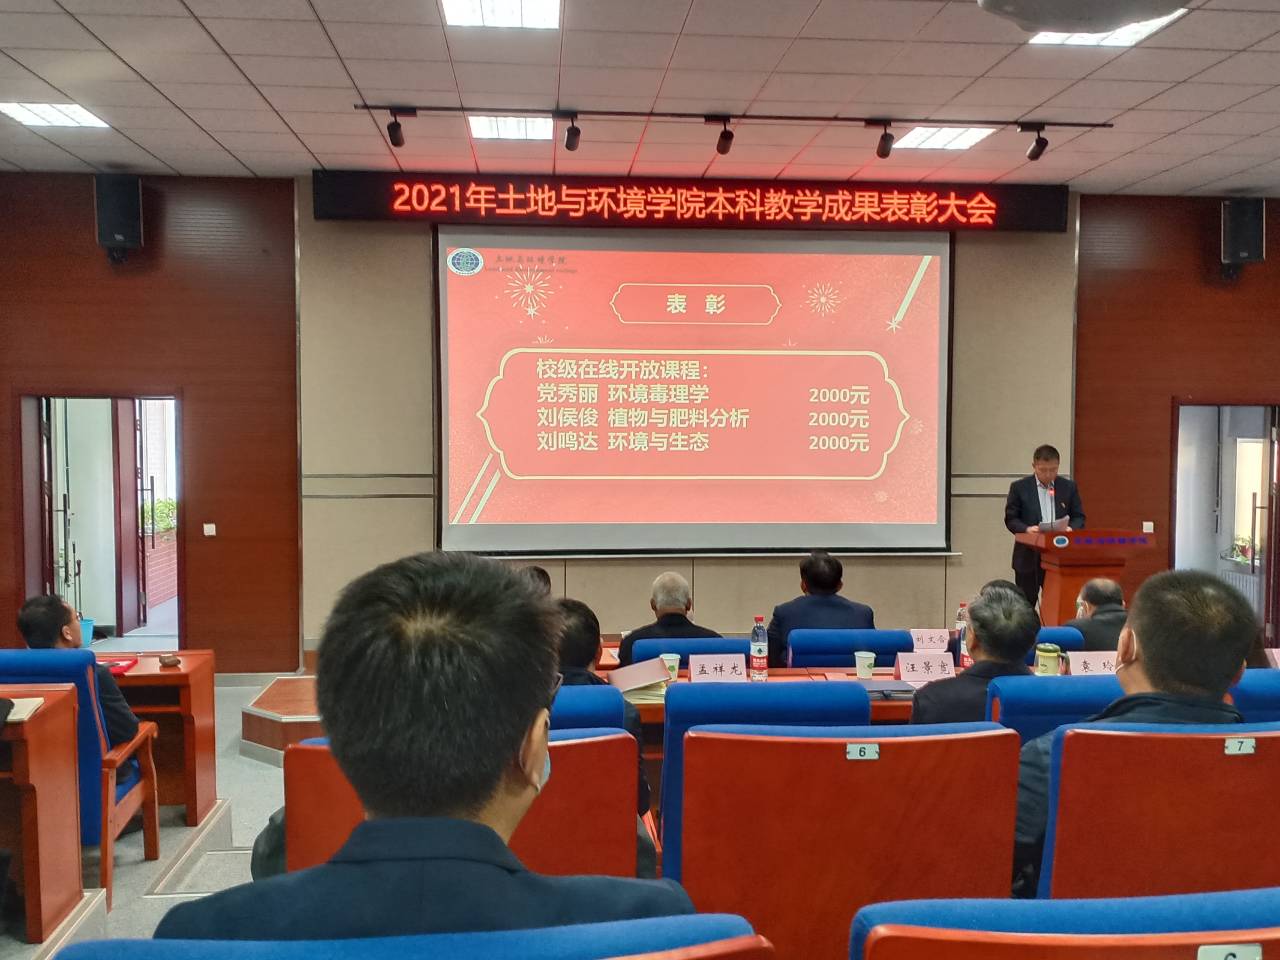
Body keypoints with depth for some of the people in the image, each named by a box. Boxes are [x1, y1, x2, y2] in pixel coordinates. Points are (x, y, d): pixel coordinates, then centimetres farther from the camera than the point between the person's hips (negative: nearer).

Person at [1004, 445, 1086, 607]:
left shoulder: (1069, 487, 6)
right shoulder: (1019, 487, -1)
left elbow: (1079, 517, 9)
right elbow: (1010, 519, -1)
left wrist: (1071, 528, -13)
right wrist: (1026, 529, -20)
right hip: (1028, 557, -2)